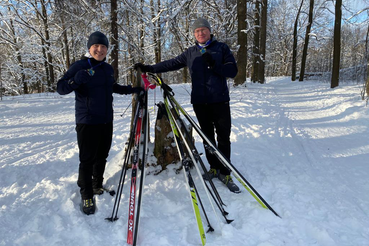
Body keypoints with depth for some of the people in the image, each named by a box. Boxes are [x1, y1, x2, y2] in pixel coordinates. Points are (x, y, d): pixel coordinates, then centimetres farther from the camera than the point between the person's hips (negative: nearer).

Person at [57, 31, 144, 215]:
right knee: (87, 159, -1)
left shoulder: (108, 68, 10)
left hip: (107, 121, 6)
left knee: (102, 156, 16)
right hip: (87, 122, -6)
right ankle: (86, 195, 13)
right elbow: (61, 88, -14)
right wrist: (77, 79, -32)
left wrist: (132, 89, 19)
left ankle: (98, 186, 34)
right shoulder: (80, 66, -9)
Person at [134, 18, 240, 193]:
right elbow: (172, 64, 14)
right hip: (199, 101, 3)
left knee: (223, 137, -3)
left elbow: (233, 71, -3)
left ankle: (225, 172, 5)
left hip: (219, 100, -2)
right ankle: (214, 167, 21)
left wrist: (214, 65, -17)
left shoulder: (221, 48, 5)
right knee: (207, 136, 8)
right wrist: (149, 68, 8)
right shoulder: (190, 53, 13)